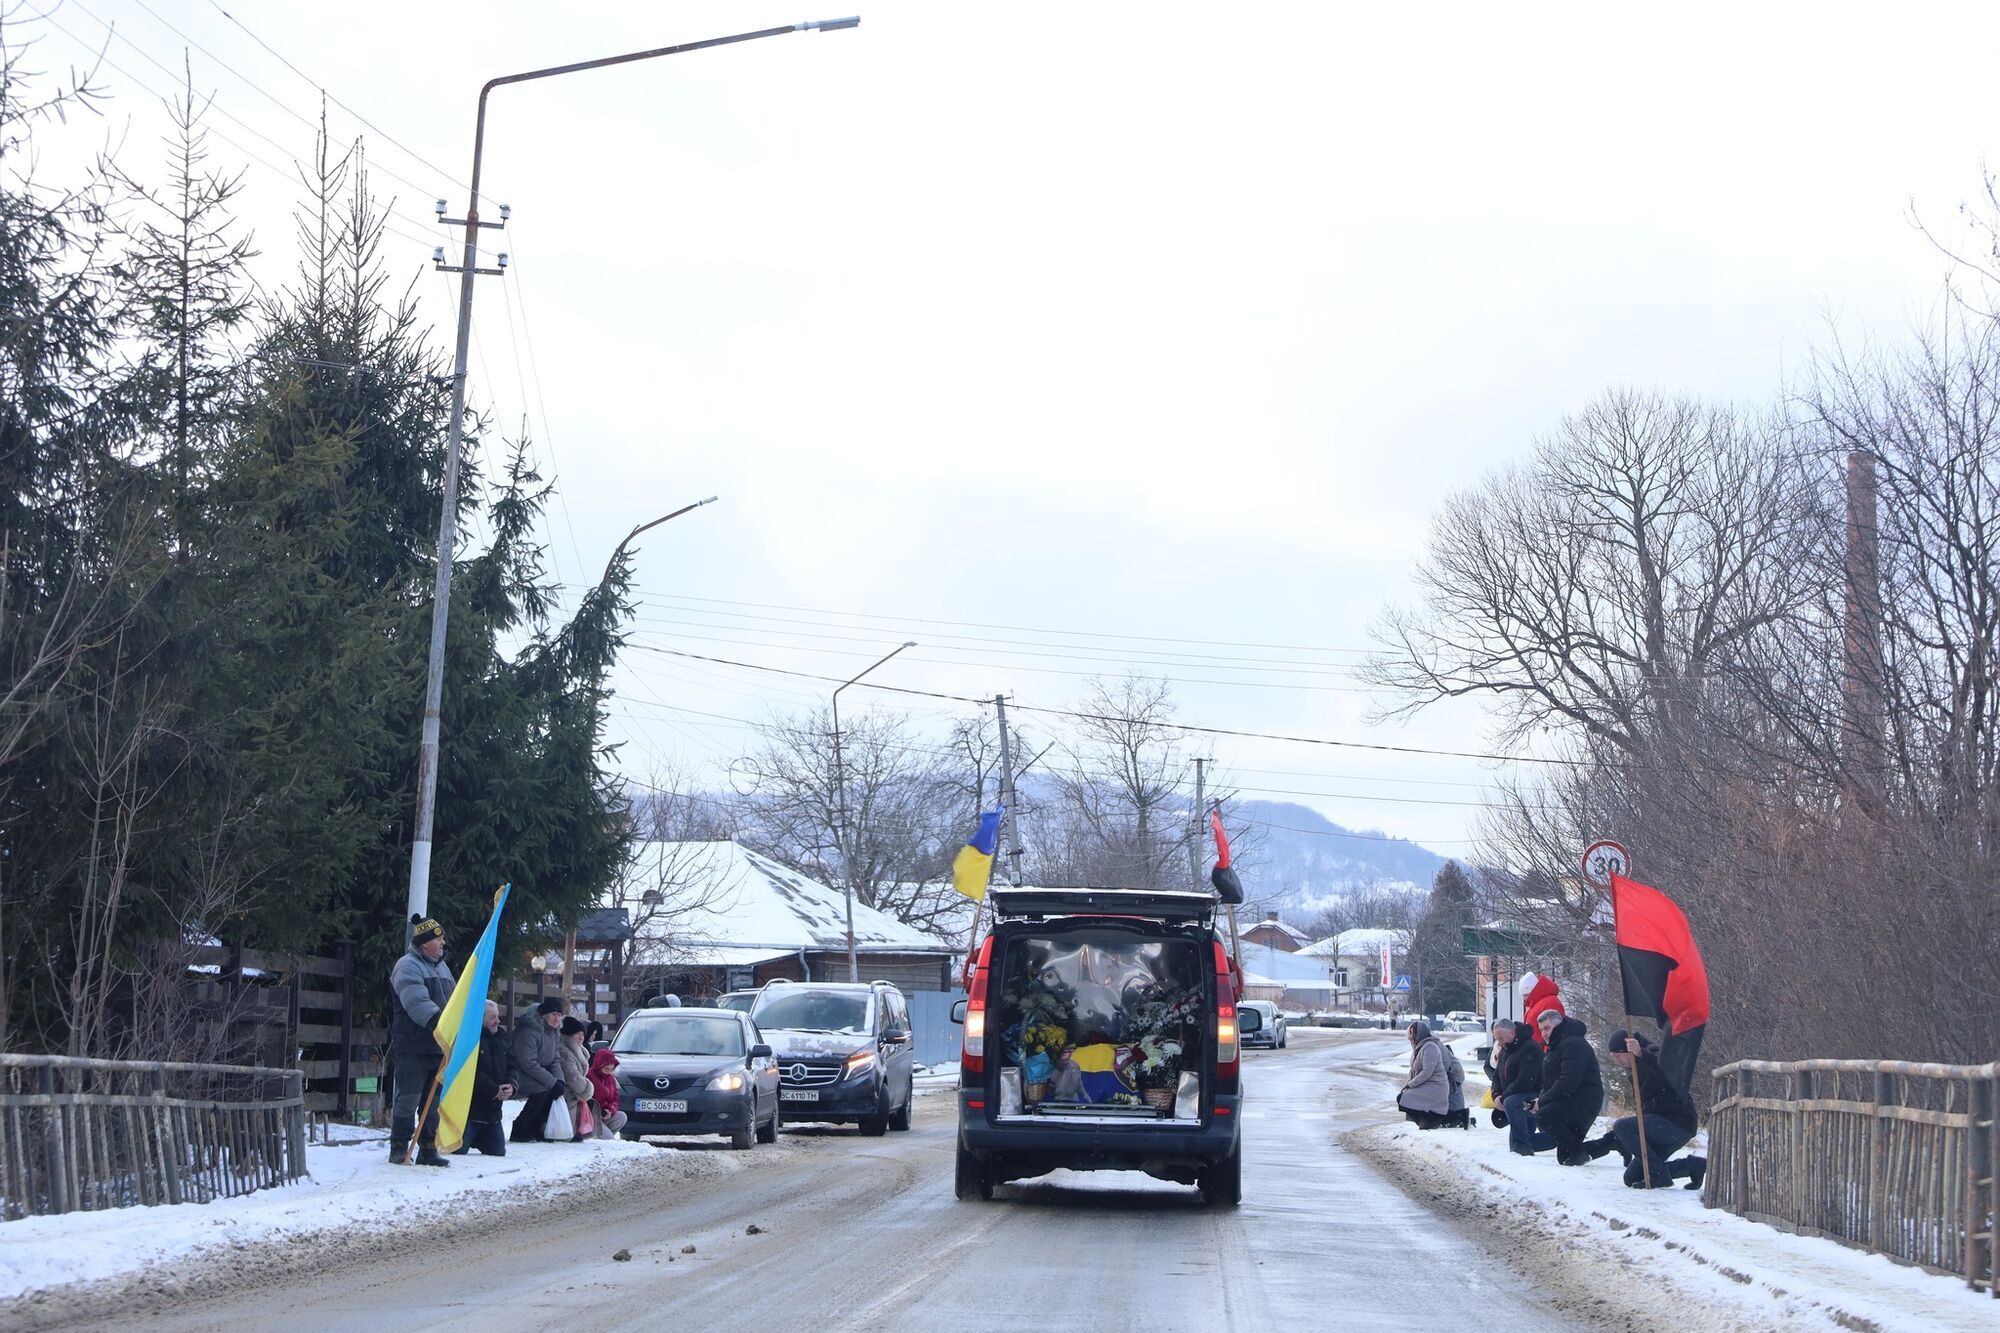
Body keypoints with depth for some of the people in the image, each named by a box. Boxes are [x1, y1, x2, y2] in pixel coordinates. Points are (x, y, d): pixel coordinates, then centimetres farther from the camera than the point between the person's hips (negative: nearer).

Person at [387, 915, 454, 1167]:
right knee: (408, 1099, -5)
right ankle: (399, 1148, 3)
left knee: (434, 1101, 9)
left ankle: (428, 1149, 14)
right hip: (413, 1047, -8)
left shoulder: (441, 967, 19)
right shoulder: (408, 966, -10)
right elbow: (417, 1004, -24)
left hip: (438, 1046, 8)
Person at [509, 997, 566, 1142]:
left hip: (536, 1072, 9)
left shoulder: (553, 1032, 5)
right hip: (518, 1074, -9)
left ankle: (535, 1130, -1)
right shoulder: (529, 1030, -25)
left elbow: (556, 1060, 5)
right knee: (542, 1090, -27)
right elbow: (529, 1064, -28)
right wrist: (553, 1082, -27)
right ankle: (519, 1132, -17)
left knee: (556, 1087, -10)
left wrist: (559, 1080, -15)